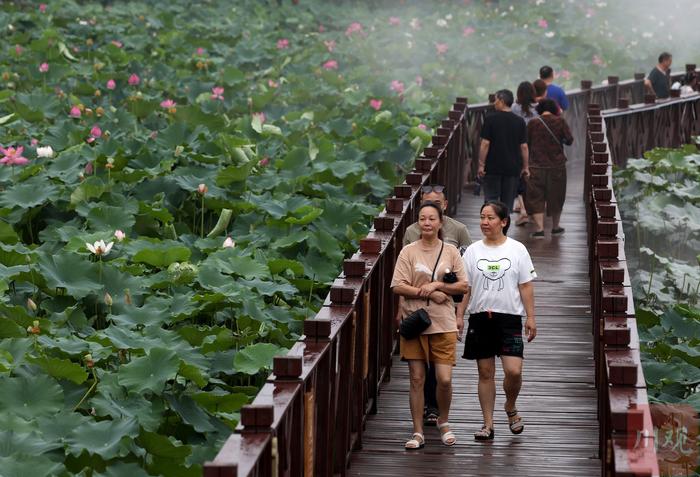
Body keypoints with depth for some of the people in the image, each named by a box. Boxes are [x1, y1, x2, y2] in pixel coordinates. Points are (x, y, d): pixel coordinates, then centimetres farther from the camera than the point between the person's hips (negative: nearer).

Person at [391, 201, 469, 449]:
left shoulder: (450, 251, 5)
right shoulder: (409, 251, 0)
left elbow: (463, 286, 4)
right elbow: (397, 287, -6)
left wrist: (437, 285, -10)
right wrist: (428, 293, -14)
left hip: (443, 324, 0)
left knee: (444, 379, -4)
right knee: (417, 379, 3)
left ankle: (443, 422, 22)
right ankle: (418, 433, 11)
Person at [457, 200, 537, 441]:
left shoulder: (517, 249, 2)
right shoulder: (473, 251, 6)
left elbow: (526, 286, 3)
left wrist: (530, 317, -2)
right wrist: (459, 316, 1)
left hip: (509, 317, -2)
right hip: (480, 317, 2)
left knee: (513, 371, -12)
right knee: (485, 373, 5)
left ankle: (511, 408, 17)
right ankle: (488, 424, 11)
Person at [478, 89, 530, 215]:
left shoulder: (490, 119, -7)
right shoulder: (520, 121, 2)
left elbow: (485, 143, -10)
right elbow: (524, 146, 2)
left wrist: (481, 164, -6)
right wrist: (525, 167, 9)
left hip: (493, 167, -3)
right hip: (513, 168, 3)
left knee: (491, 199, 3)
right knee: (508, 201, 8)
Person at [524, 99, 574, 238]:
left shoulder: (533, 123, -4)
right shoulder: (560, 121, -5)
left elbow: (526, 143, 2)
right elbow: (569, 139, -5)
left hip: (537, 165, -1)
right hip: (557, 164, 1)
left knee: (535, 197, 2)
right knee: (556, 197, 17)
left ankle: (540, 228, -10)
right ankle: (555, 227, 29)